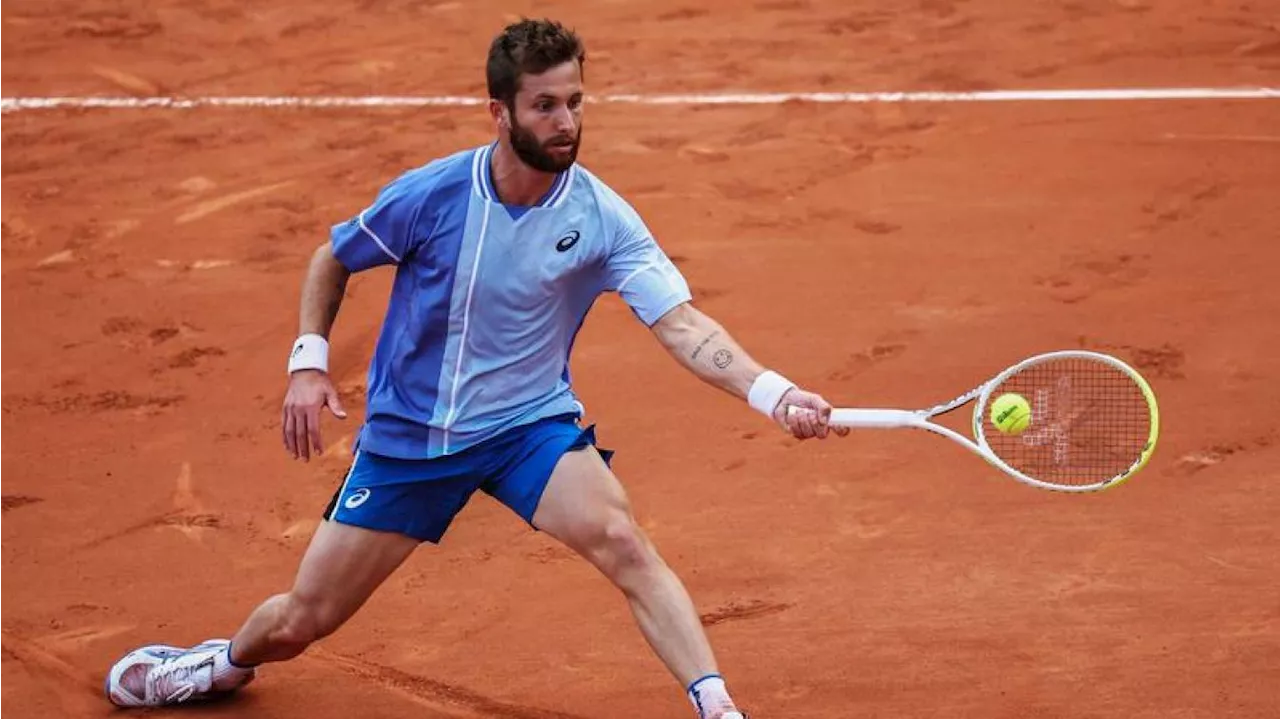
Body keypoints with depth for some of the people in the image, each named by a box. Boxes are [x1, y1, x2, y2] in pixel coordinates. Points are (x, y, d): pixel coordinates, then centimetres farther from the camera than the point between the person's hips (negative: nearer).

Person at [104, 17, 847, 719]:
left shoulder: (602, 217, -17)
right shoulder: (431, 195, -18)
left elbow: (682, 324, -26)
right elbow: (333, 260, 1)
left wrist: (773, 393, -40)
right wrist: (309, 360, -9)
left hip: (530, 424, 0)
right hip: (408, 429, 0)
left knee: (624, 542, -30)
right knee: (299, 623, 9)